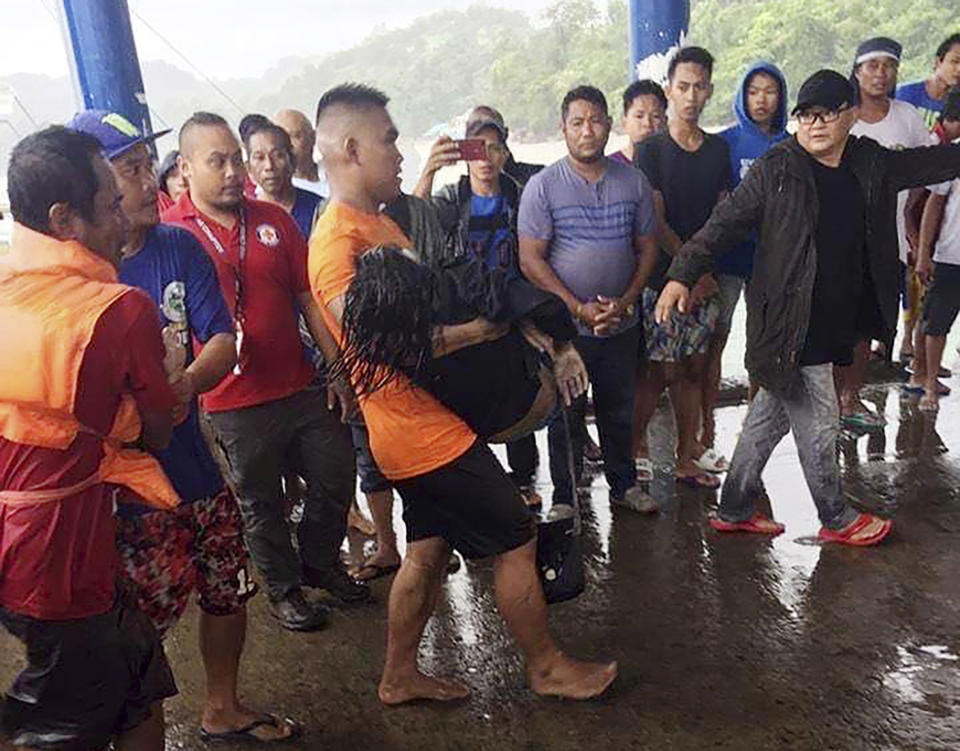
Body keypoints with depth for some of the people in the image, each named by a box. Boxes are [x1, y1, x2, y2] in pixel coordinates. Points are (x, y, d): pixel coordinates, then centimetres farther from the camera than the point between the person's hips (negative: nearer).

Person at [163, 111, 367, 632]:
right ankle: (284, 588, 34)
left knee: (336, 479, 14)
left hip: (303, 386, 5)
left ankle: (320, 563, 39)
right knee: (261, 503, 12)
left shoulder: (274, 220, 5)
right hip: (237, 404, -4)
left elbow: (309, 296, 7)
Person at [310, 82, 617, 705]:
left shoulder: (378, 222, 12)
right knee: (517, 541, 4)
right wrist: (474, 329, -22)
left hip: (427, 424, 10)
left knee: (428, 550, 19)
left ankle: (400, 677, 34)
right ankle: (547, 667, 24)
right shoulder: (337, 242, -21)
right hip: (427, 431, -10)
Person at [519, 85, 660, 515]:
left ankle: (624, 484, 35)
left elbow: (647, 248, 8)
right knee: (565, 416, 6)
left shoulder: (633, 182, 5)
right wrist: (579, 308, -16)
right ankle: (563, 499, 22)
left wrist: (625, 302, -7)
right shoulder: (543, 186, -6)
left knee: (619, 411, 16)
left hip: (622, 325, 3)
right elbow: (531, 260, -10)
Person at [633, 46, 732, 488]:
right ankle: (634, 448, 12)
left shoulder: (718, 149, 13)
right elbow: (655, 222, -8)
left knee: (694, 368, 8)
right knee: (661, 372, -5)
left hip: (704, 279, 5)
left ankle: (686, 459, 18)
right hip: (663, 277, -5)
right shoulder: (651, 150, -2)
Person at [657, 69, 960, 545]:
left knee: (770, 416, 15)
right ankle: (836, 519, 27)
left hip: (832, 322, 6)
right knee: (818, 422, 5)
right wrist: (682, 275, -23)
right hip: (789, 324, -6)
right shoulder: (775, 170, -9)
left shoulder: (872, 164, 7)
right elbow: (724, 224, -12)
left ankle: (734, 510, 29)